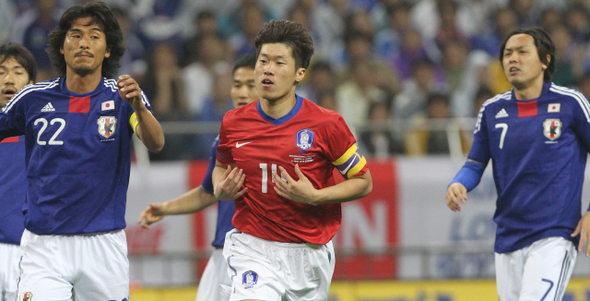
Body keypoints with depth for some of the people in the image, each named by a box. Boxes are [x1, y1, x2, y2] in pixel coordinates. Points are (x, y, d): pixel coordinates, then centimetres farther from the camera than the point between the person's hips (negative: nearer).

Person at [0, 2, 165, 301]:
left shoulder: (122, 96, -1)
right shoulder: (34, 98, 3)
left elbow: (156, 143, -18)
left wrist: (138, 107, -37)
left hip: (104, 246, 0)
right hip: (43, 245, 0)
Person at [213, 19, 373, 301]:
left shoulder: (326, 124, -9)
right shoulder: (233, 123, -1)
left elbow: (364, 182, -1)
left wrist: (314, 197, -16)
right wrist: (221, 190, -3)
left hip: (310, 253, 0)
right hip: (252, 249, 0)